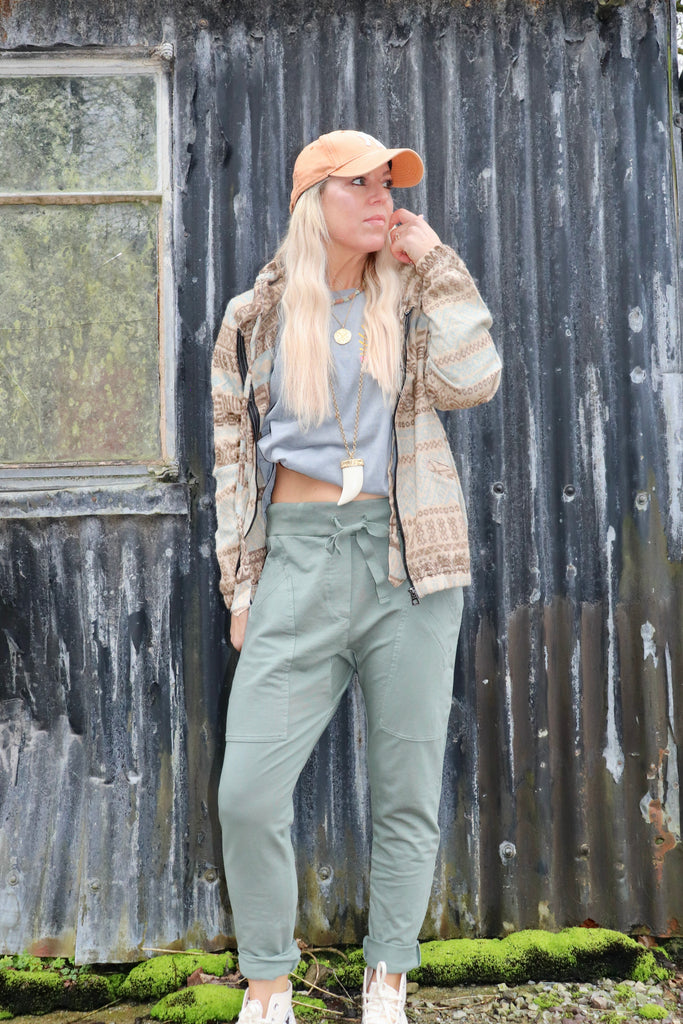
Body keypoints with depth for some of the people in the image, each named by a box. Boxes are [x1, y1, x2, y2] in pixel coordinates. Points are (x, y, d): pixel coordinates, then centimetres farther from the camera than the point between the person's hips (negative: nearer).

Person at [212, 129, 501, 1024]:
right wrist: (241, 584, 5)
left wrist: (436, 262, -3)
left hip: (410, 561, 1)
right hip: (301, 556, -1)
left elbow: (471, 382, -9)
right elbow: (235, 458, 10)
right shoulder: (256, 317, 9)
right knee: (248, 796, -7)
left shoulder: (412, 298, 11)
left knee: (408, 792, 6)